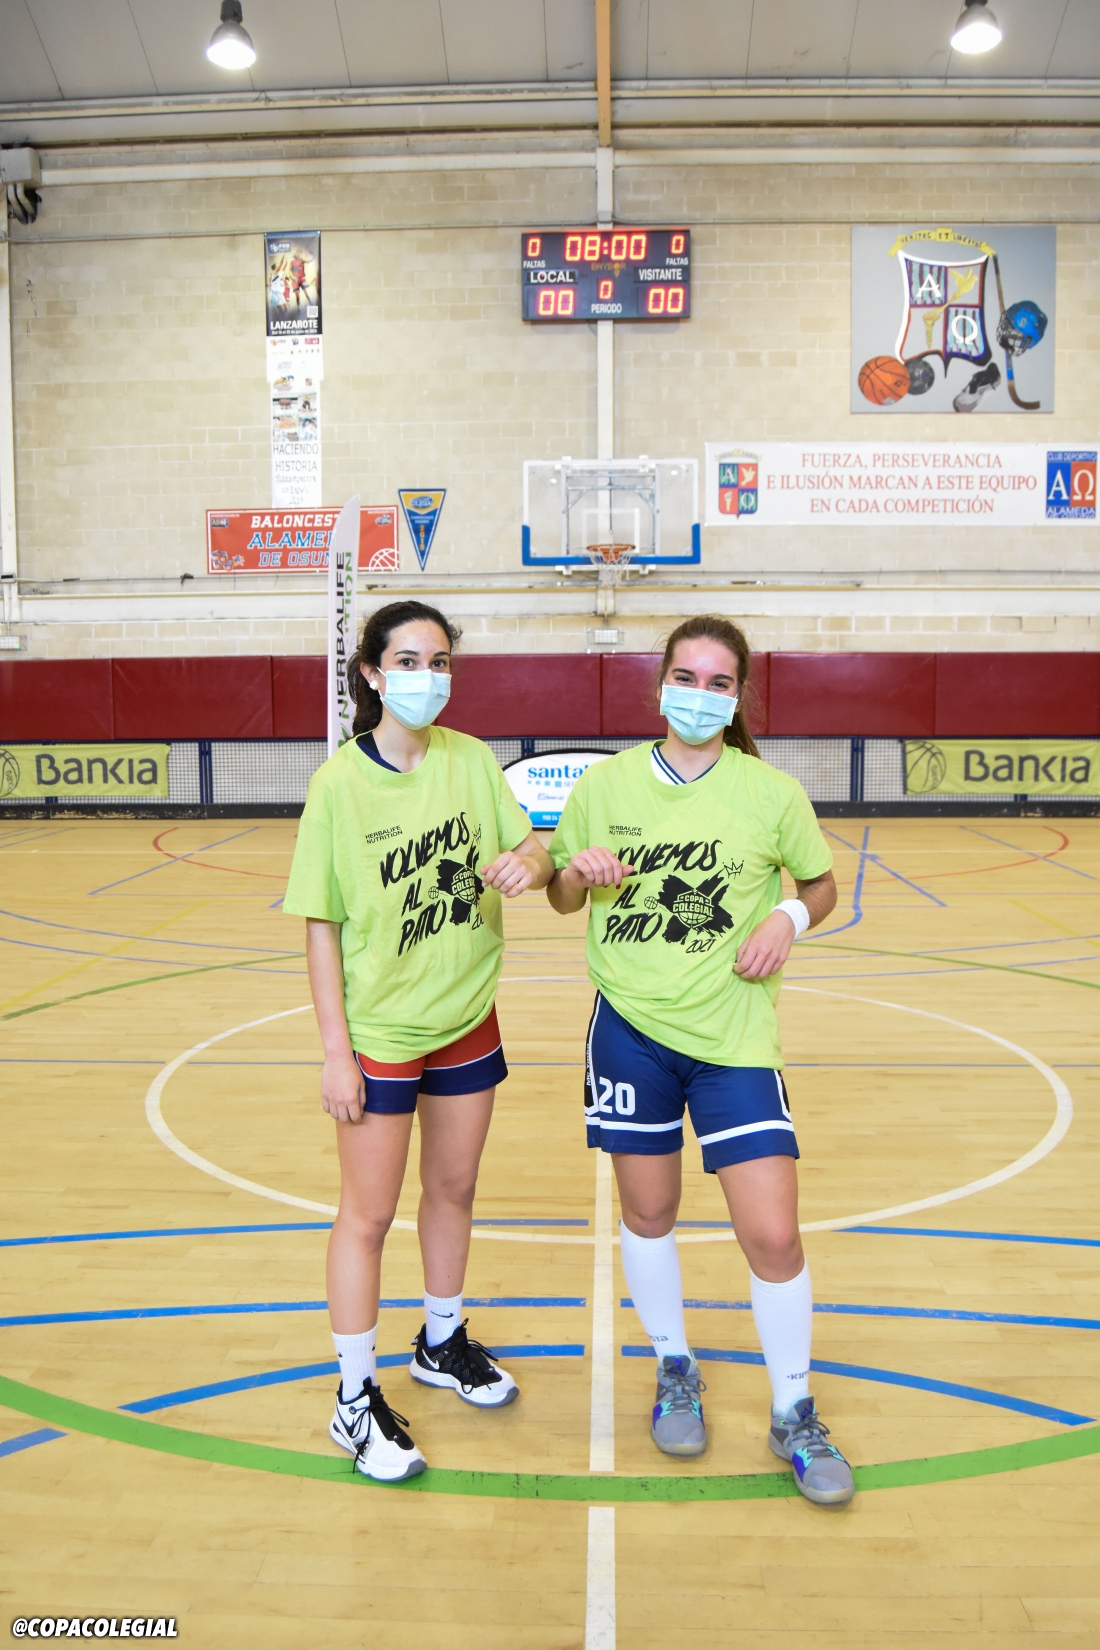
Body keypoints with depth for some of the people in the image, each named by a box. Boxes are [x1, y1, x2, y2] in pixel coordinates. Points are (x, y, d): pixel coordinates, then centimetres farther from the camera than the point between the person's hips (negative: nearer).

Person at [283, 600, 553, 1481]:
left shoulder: (471, 759, -3)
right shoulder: (339, 783, -15)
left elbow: (533, 847, 4)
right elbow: (323, 925, -13)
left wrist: (528, 862, -22)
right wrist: (336, 1053, -13)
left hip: (467, 1019, 5)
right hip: (380, 1032, -4)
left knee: (454, 1187, 20)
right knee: (369, 1214, 6)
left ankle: (443, 1341, 43)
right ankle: (357, 1399, 23)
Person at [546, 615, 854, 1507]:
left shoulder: (772, 792, -5)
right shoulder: (606, 783, 0)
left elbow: (823, 884, 9)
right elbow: (562, 898, 10)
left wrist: (790, 917, -12)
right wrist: (578, 873, -12)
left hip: (734, 1039, -1)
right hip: (630, 1028, 2)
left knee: (773, 1236, -4)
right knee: (648, 1211, 14)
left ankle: (795, 1415, 22)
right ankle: (676, 1372, 40)